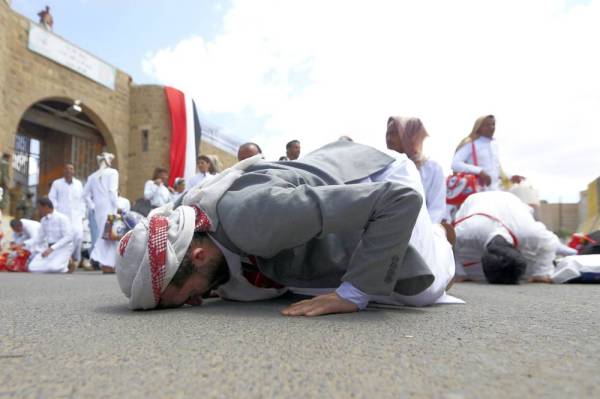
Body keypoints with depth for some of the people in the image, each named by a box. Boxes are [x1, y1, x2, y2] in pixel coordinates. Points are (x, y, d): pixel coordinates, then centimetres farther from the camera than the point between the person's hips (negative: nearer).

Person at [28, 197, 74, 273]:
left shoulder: (62, 218, -15)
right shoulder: (44, 220, 8)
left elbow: (68, 237, -22)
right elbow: (40, 237, 17)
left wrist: (51, 248, -28)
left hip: (63, 248, -7)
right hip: (50, 249, 7)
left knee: (53, 268, -32)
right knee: (33, 268, -13)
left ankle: (67, 264, -1)